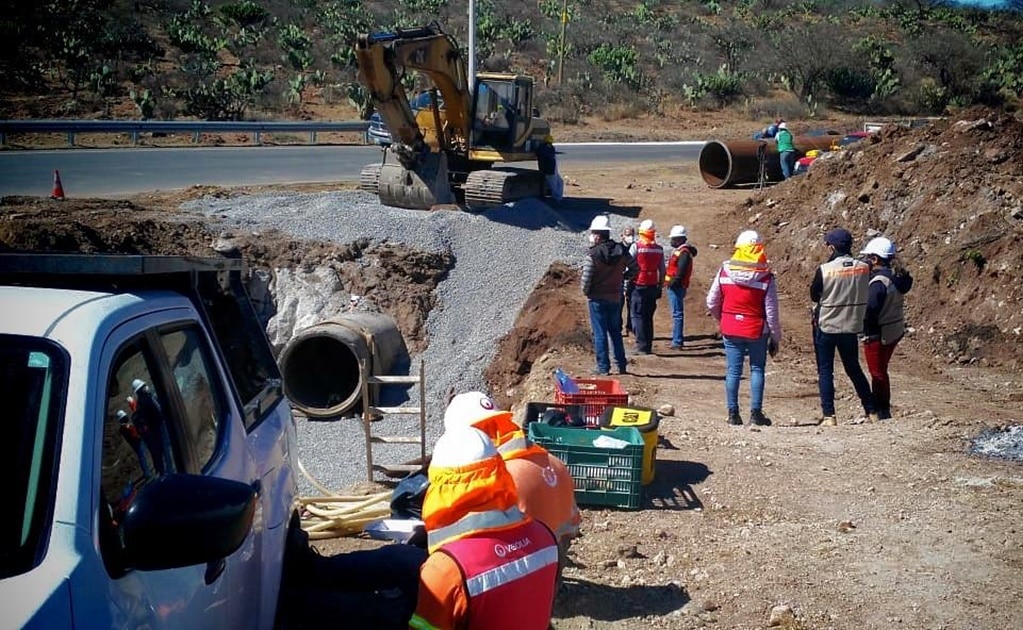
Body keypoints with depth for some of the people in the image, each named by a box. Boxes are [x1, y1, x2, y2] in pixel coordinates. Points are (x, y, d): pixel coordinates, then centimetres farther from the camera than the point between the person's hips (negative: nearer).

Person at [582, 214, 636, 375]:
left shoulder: (592, 255, -16)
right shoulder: (621, 251, 1)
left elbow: (586, 279, -18)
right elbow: (634, 268, 7)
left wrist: (586, 292, 0)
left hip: (597, 299, -5)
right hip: (615, 297, 5)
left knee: (600, 333, 2)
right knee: (615, 332, 16)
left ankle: (603, 367, 3)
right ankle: (622, 366, 18)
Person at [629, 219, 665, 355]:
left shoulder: (636, 247, -8)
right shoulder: (659, 249, 5)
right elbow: (662, 271, 8)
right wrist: (660, 287, 16)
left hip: (639, 286, -4)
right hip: (653, 286, 4)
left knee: (638, 316, -1)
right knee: (649, 317, 12)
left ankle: (642, 346, -7)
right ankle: (648, 345, 13)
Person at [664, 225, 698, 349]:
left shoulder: (684, 253, -15)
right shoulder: (678, 251, 18)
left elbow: (681, 272, -23)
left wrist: (672, 283, -21)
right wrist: (669, 283, 13)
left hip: (677, 287, -11)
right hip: (674, 287, 11)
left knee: (677, 313, -10)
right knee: (677, 313, 16)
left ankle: (677, 342, -10)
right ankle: (678, 339, 24)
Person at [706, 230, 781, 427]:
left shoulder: (725, 270, -5)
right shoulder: (765, 276, -11)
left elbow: (712, 302, 1)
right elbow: (772, 312, -8)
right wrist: (775, 337, 2)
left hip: (730, 330, 2)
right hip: (757, 331, -2)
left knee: (733, 371, 8)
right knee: (757, 369, 10)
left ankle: (733, 413, 11)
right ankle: (756, 412, 7)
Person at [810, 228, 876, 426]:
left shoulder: (824, 270, -17)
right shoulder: (864, 268, -6)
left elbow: (814, 296, -3)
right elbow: (866, 294, 9)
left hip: (826, 326, -4)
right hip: (852, 326, 4)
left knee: (825, 370, 5)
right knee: (854, 368, 17)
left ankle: (829, 415, 0)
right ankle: (871, 411, 19)